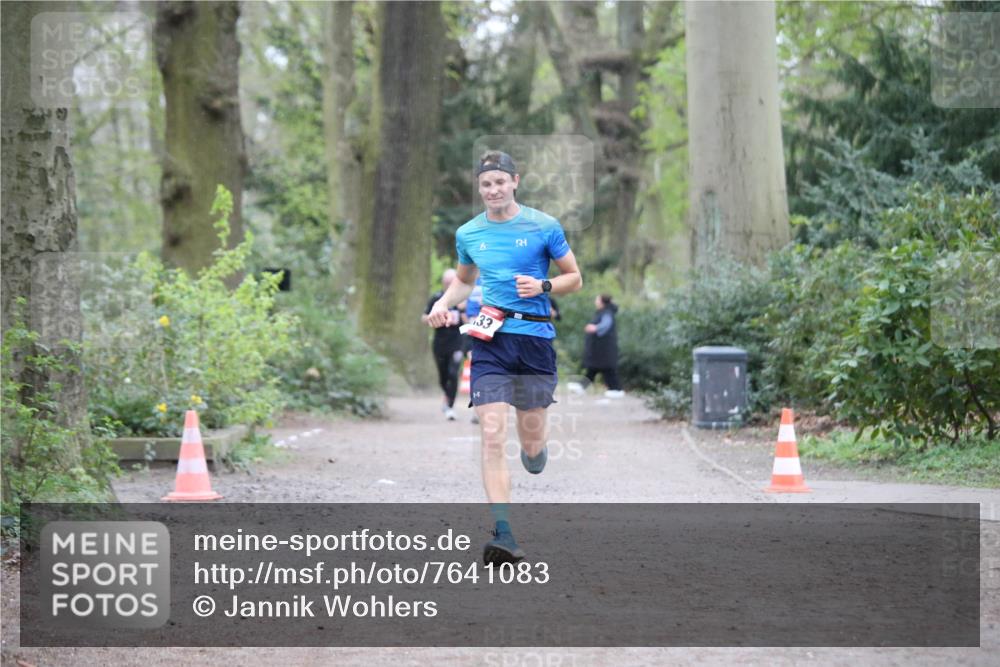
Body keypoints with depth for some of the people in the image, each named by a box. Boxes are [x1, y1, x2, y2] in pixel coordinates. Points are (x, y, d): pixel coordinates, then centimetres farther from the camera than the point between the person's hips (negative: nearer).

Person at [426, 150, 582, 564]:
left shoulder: (544, 227, 0)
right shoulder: (468, 234, 10)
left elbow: (575, 278, 7)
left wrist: (542, 286, -12)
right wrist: (444, 303, 8)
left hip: (535, 337, -1)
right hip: (490, 341, 1)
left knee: (531, 441, 3)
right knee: (492, 435, -13)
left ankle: (536, 450, 44)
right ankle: (503, 535, -16)